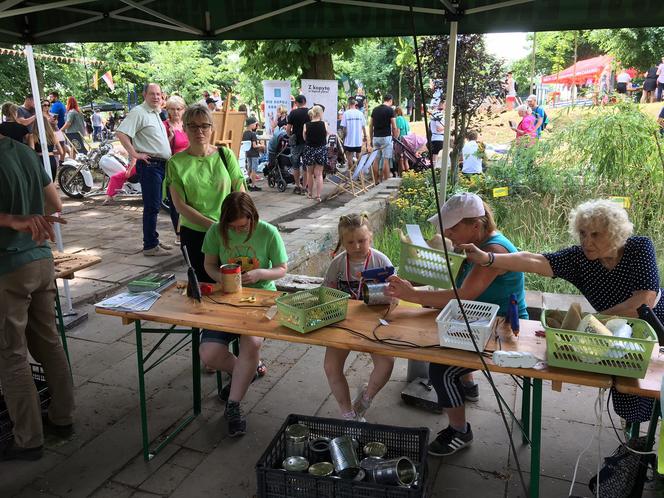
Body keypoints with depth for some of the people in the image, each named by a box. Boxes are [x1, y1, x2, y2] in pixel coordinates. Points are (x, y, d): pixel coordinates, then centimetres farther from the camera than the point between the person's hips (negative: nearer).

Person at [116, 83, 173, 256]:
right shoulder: (138, 112, -9)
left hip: (161, 164, 9)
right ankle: (150, 246, -3)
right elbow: (121, 133, -21)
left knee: (155, 205, 14)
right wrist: (134, 154, -21)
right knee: (152, 206, -8)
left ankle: (153, 240, 23)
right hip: (149, 164, -9)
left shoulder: (155, 114, 20)